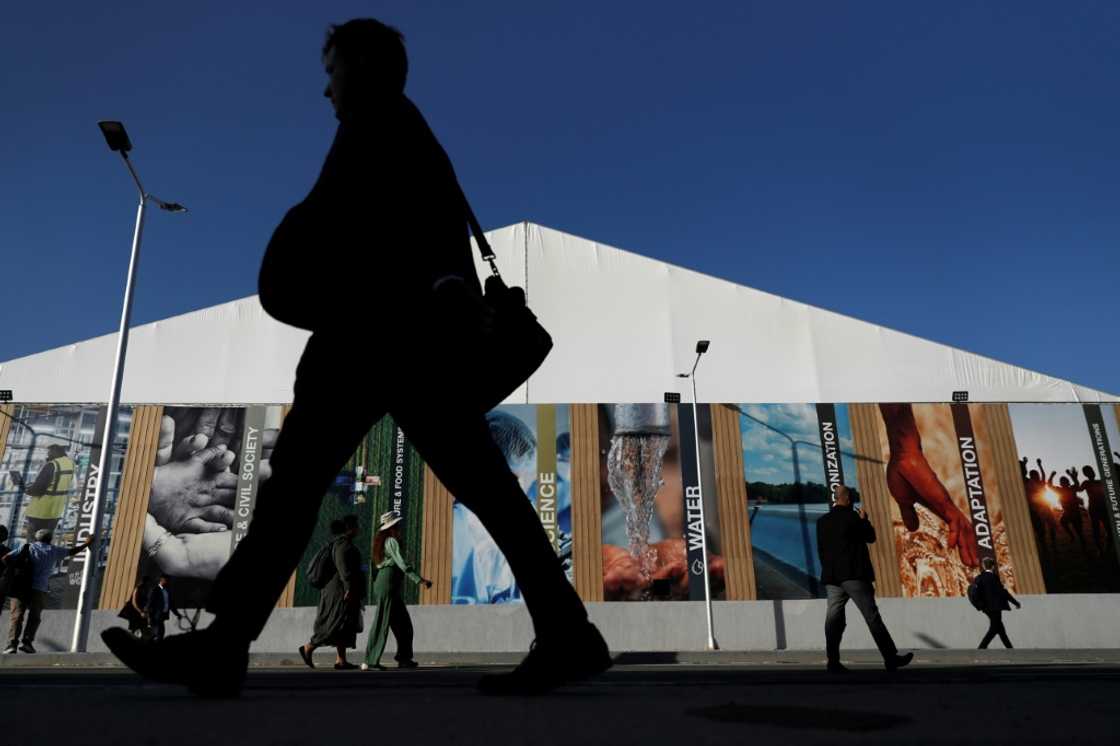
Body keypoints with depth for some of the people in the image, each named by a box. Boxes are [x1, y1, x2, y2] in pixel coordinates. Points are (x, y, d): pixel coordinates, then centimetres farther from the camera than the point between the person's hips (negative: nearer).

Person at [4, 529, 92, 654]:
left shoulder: (27, 548, 13)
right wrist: (86, 544, 40)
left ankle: (12, 643, -12)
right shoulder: (53, 551, 13)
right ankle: (27, 641, -7)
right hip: (38, 589, -1)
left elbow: (6, 558, 0)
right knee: (34, 617, 8)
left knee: (16, 616, 1)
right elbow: (72, 551, 27)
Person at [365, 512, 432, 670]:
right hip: (387, 585, -10)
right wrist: (420, 580, -26)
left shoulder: (384, 542, 18)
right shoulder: (392, 542, -11)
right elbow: (401, 563, -22)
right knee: (382, 623, -5)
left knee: (403, 623, 10)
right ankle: (371, 661, -2)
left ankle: (403, 658, 12)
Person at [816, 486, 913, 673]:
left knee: (834, 618, 3)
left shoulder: (822, 521, 10)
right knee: (872, 616, -1)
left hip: (831, 576, 6)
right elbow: (871, 537, 3)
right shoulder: (852, 516, -6)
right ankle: (891, 658, 2)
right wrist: (864, 520, 18)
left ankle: (833, 662, 1)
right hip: (854, 575, -5)